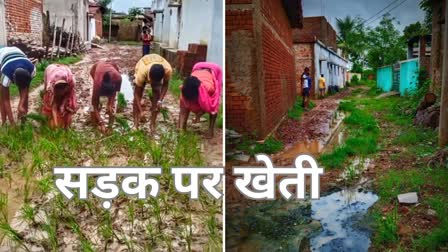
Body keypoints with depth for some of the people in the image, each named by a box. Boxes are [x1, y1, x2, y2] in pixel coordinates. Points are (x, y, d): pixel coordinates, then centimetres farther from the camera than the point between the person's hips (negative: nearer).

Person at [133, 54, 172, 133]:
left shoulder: (168, 70, -41)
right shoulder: (142, 72, -44)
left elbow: (165, 85, -20)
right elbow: (137, 93, -34)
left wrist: (160, 100, -30)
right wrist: (141, 111, -37)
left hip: (158, 73, 1)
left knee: (157, 95, -11)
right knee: (137, 96, -12)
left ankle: (152, 123, 0)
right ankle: (135, 123, -1)